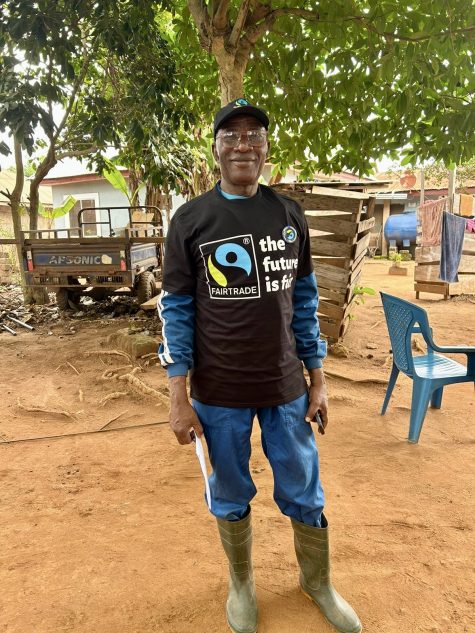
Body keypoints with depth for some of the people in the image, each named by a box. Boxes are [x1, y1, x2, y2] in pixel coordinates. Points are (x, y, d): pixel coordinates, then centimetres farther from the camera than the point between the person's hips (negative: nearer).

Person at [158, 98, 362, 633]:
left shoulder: (290, 215, 2)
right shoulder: (190, 220, -5)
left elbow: (304, 302, 6)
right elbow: (176, 311, -5)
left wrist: (317, 381, 5)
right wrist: (179, 398, -8)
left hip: (287, 389, 2)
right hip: (219, 394, -2)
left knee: (305, 494, 15)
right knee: (230, 497, 16)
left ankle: (318, 583, 43)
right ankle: (241, 584, 44)